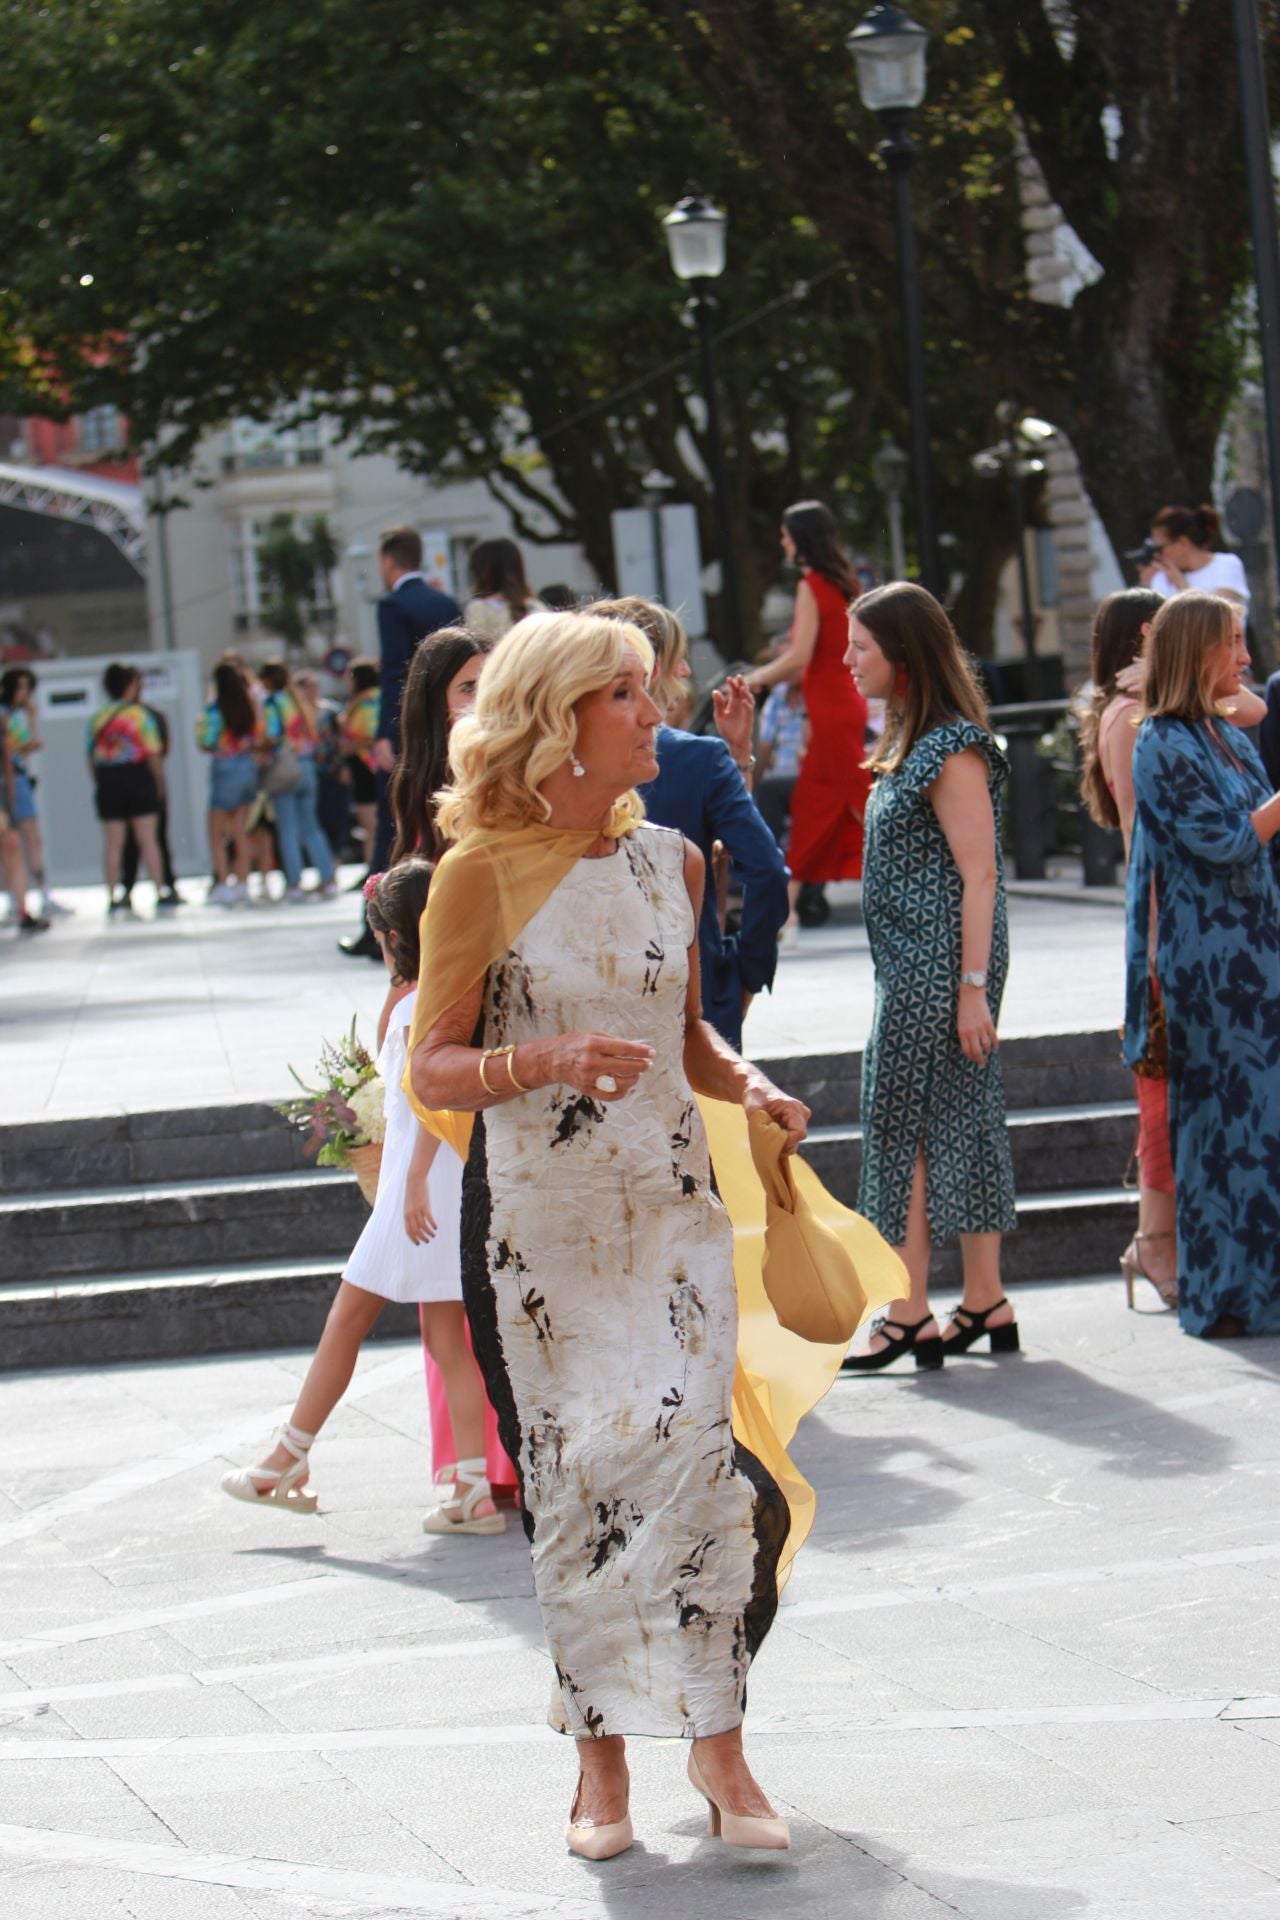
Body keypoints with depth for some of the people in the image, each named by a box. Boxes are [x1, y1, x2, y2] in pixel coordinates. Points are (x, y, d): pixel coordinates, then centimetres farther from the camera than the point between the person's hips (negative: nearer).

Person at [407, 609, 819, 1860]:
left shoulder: (670, 861, 8)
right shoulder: (483, 874, -7)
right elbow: (431, 1070, -6)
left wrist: (747, 1087, 1)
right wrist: (544, 1062, -23)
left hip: (671, 1207, 3)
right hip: (538, 1218, -3)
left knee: (693, 1455, -7)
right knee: (577, 1477, 1)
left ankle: (715, 1742, 4)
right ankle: (602, 1763, 13)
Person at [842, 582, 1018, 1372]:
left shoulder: (952, 748, -14)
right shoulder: (911, 742, 15)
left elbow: (979, 874, -18)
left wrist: (973, 987, -20)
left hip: (940, 969, -10)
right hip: (912, 965, 10)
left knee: (904, 1128, -6)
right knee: (962, 1124, 10)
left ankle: (911, 1319, -3)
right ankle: (986, 1307, 15)